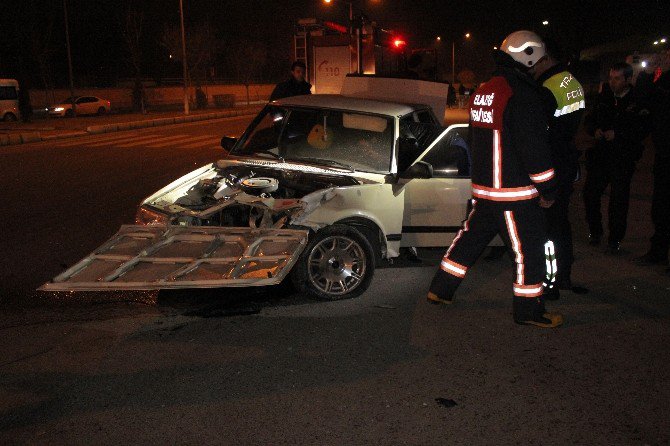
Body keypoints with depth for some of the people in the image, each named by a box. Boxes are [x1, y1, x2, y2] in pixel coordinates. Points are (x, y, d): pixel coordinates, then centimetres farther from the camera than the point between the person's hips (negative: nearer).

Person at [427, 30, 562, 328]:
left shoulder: (482, 92, 11)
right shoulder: (522, 94, -17)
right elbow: (534, 147, -18)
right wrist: (547, 189, -10)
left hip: (484, 187, 9)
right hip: (515, 192, -9)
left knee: (471, 237, 20)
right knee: (529, 249, 3)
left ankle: (440, 291, 27)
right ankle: (529, 310, 14)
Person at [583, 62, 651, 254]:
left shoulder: (638, 102, -5)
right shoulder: (604, 98, 11)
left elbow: (641, 130, -13)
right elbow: (590, 120, 17)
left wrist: (617, 134, -21)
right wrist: (595, 130, -4)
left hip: (623, 158, -4)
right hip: (601, 155, 5)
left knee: (618, 199, -1)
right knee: (590, 193, 1)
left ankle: (615, 240, 11)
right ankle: (595, 231, 22)